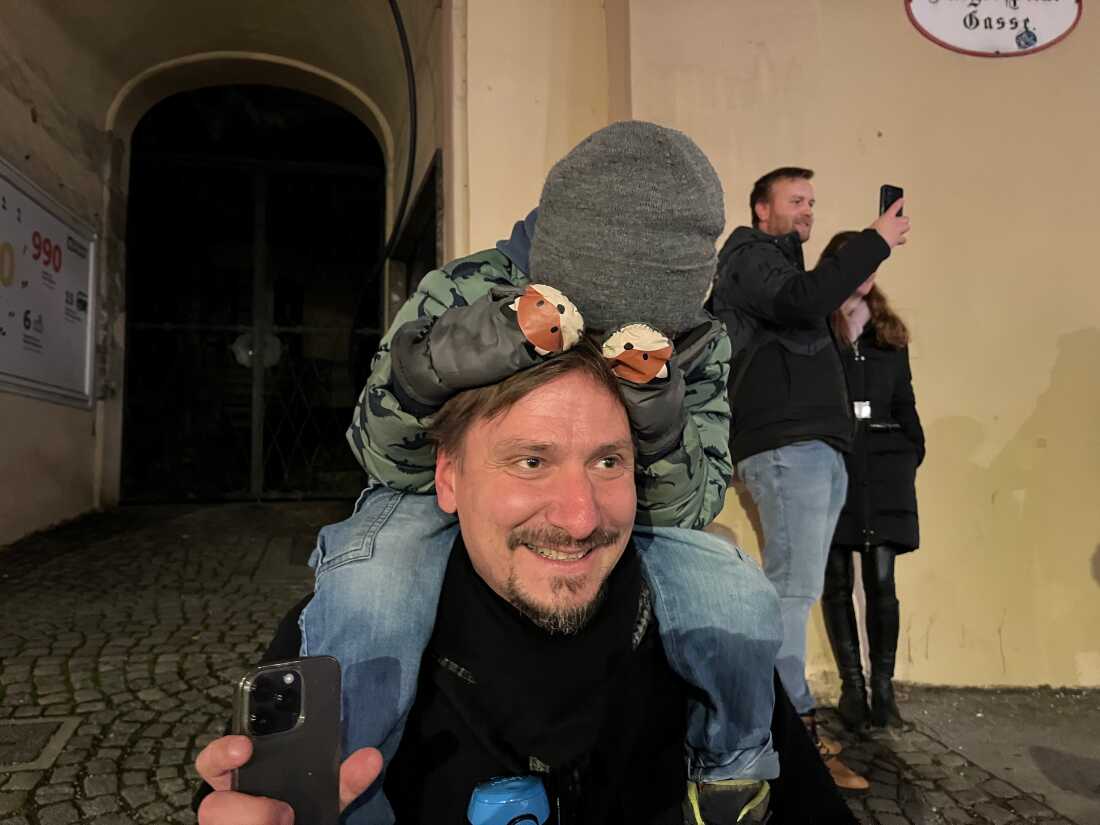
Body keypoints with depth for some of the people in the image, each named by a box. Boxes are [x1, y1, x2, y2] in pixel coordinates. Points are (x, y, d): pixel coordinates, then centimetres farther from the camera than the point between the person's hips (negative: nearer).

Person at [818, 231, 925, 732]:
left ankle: (883, 689, 10)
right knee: (836, 580, 2)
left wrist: (911, 455, 8)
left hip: (883, 465, 3)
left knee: (881, 579, 0)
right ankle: (852, 686, 12)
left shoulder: (889, 333, 17)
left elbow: (905, 402, 17)